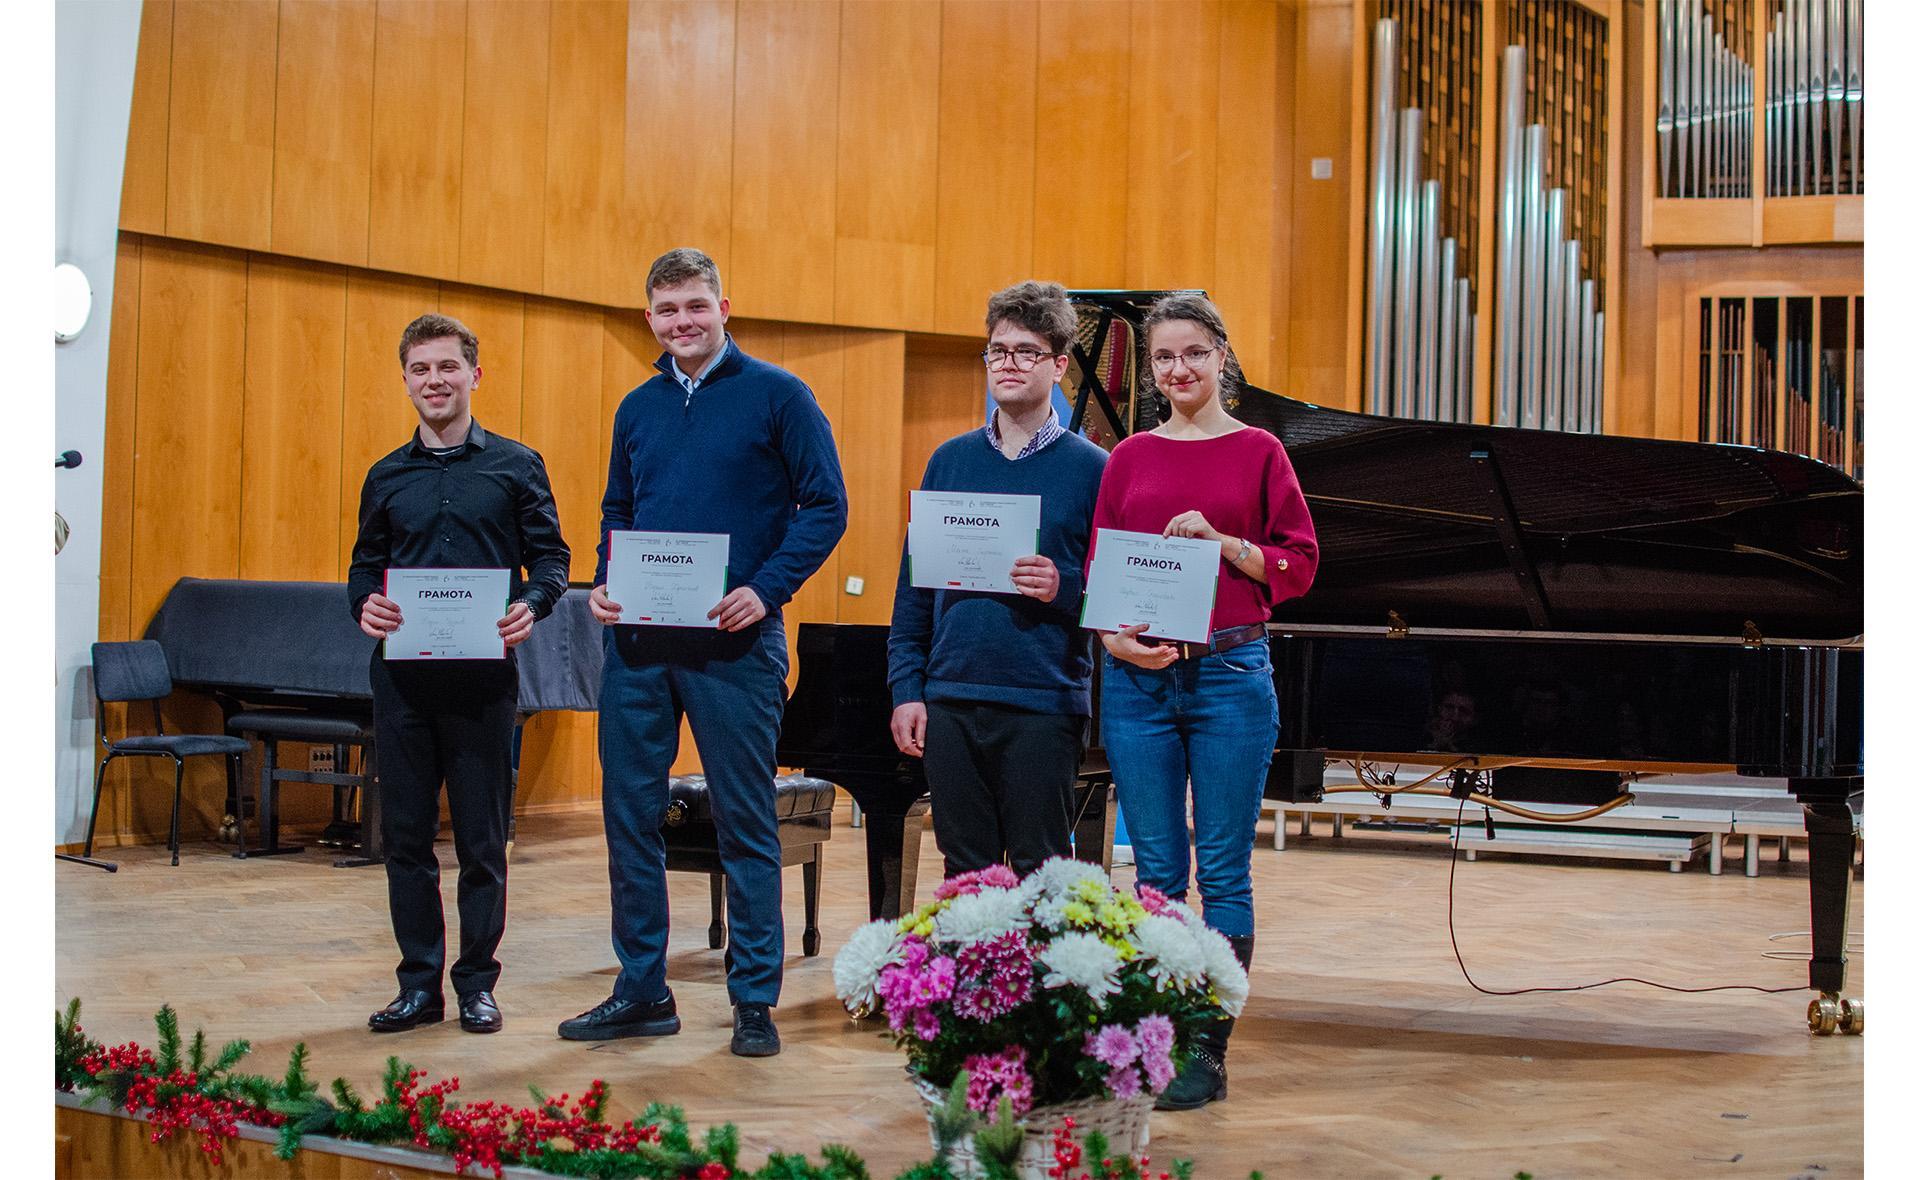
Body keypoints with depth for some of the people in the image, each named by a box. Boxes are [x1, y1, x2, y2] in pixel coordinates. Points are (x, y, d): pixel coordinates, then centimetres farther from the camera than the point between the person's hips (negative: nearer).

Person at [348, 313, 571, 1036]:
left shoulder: (516, 466, 5)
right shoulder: (387, 478, 13)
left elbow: (551, 556, 4)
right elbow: (366, 566, 15)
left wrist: (531, 606, -16)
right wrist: (365, 605, -7)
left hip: (483, 676, -3)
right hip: (403, 676, 3)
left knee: (482, 839, 2)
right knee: (406, 835, 5)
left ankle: (477, 983, 13)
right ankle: (419, 983, 15)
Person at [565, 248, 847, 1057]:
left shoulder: (777, 396, -2)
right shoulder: (638, 409, 13)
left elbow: (825, 507, -4)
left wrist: (765, 589, -15)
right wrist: (604, 584, 2)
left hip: (732, 643, -5)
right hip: (638, 643, 5)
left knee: (747, 824, 2)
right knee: (630, 816, 8)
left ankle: (755, 999, 10)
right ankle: (641, 990, 19)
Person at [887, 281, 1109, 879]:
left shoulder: (1090, 468, 0)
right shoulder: (951, 460, 11)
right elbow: (913, 586, 11)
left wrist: (1065, 590, -19)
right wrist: (906, 688, 4)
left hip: (1043, 701, -3)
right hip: (950, 701, 3)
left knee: (1040, 871, 1)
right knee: (965, 870, 9)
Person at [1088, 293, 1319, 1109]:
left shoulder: (1257, 451, 4)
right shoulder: (1130, 458, 10)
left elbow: (1299, 565, 2)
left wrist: (1220, 541, -13)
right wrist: (1114, 638, -7)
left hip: (1228, 671, -2)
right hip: (1138, 674, 2)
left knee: (1223, 868, 0)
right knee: (1156, 870, 6)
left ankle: (1208, 1053, 6)